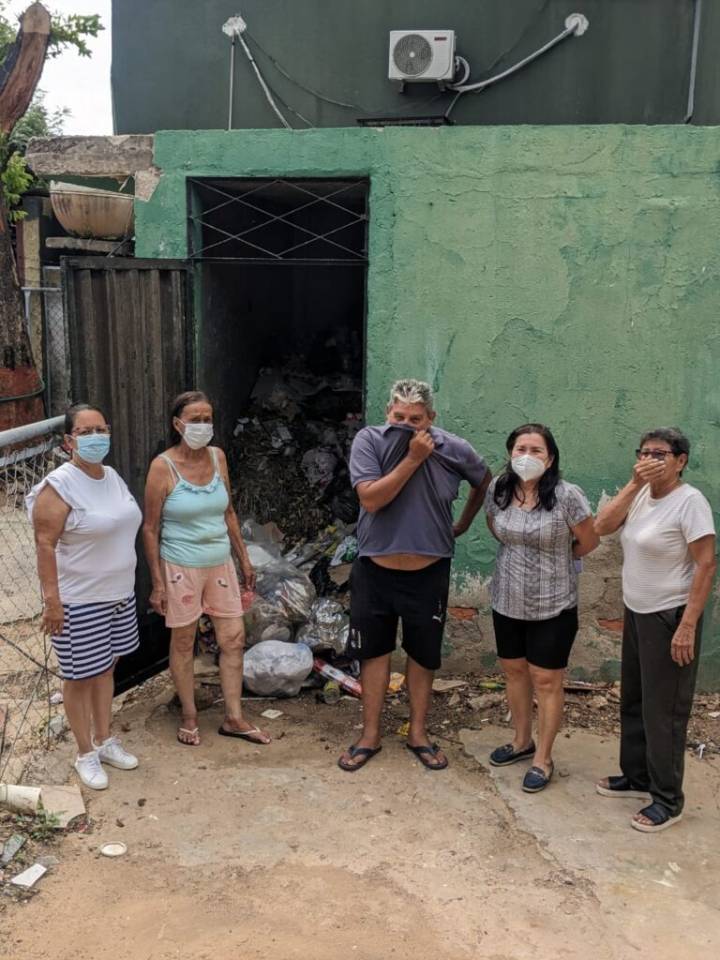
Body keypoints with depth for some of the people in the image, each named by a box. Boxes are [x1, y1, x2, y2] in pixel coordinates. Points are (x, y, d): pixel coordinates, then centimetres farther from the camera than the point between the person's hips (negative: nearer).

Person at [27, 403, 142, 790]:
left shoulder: (112, 477, 5)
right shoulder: (59, 485, -19)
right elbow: (45, 545, -18)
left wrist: (127, 584, 18)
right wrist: (52, 600, -20)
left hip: (119, 593, 7)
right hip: (78, 601, -7)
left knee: (106, 668, 19)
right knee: (81, 677, 7)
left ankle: (105, 740, 35)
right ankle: (85, 753, 24)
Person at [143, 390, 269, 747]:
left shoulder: (218, 457, 2)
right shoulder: (163, 466, -13)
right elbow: (150, 529, -10)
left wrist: (244, 558, 12)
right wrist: (157, 583, -11)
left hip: (220, 563, 5)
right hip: (181, 567, -5)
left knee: (233, 639, 7)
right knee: (183, 643, 9)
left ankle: (234, 718, 20)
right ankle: (189, 716, 27)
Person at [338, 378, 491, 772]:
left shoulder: (453, 449, -9)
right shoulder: (369, 440, -13)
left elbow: (484, 481, 11)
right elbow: (370, 499, -24)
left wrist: (463, 524, 11)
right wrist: (413, 458, -25)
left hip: (428, 573, 1)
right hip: (374, 570, 0)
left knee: (423, 654, 14)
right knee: (374, 651, 12)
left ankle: (418, 733, 31)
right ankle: (370, 735, 27)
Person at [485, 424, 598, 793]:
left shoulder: (567, 495, -20)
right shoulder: (498, 489, -6)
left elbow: (589, 541, -7)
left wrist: (554, 559, 6)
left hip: (553, 606, -5)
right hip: (507, 601, 5)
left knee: (546, 681, 6)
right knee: (514, 671, 18)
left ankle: (543, 759, 21)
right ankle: (522, 741, 37)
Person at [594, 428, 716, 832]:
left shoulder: (690, 501, -17)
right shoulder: (641, 495, 5)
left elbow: (707, 565, -20)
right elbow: (602, 526, -5)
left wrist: (688, 626, -23)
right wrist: (634, 484, -13)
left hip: (669, 617, -8)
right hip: (636, 613, 8)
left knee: (663, 709, 1)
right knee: (634, 701, 18)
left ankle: (669, 799, 16)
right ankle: (637, 775, 35)